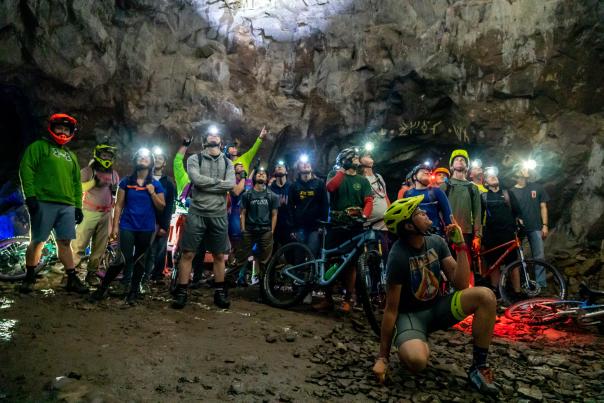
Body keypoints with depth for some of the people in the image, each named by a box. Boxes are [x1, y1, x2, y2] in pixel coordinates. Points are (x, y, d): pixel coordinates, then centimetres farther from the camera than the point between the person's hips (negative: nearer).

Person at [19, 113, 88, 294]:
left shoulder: (71, 156, 24)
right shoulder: (39, 146, 8)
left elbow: (76, 183, 22)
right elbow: (26, 169, -4)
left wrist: (78, 206, 14)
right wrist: (30, 195, -14)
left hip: (67, 206, 5)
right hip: (44, 203, -4)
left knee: (65, 242, 2)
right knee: (37, 241, 0)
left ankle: (72, 280, 2)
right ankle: (29, 278, 13)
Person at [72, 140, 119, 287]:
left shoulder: (114, 174, 14)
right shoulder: (87, 171, -2)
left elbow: (117, 194, 21)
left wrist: (115, 189, -1)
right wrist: (93, 182, -25)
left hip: (106, 215, 5)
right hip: (89, 213, -5)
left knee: (99, 247, 6)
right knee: (80, 245, -5)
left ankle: (92, 273, 15)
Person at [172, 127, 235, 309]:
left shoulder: (227, 162, 10)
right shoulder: (194, 159, 3)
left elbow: (231, 184, -8)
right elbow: (196, 179, -16)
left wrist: (205, 183, -11)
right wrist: (218, 181, -7)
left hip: (219, 215, 2)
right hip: (196, 213, -2)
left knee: (219, 256, 9)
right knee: (188, 254, -1)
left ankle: (219, 293, 20)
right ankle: (181, 292, 9)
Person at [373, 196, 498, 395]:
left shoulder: (436, 242, -4)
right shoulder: (398, 257, -22)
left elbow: (461, 284, -7)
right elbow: (391, 309, -17)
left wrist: (461, 245, -16)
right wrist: (383, 357, -14)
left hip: (437, 307, 6)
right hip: (410, 314, -5)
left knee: (486, 296, -20)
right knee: (416, 360, -37)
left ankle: (478, 367, -8)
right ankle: (415, 345, 2)